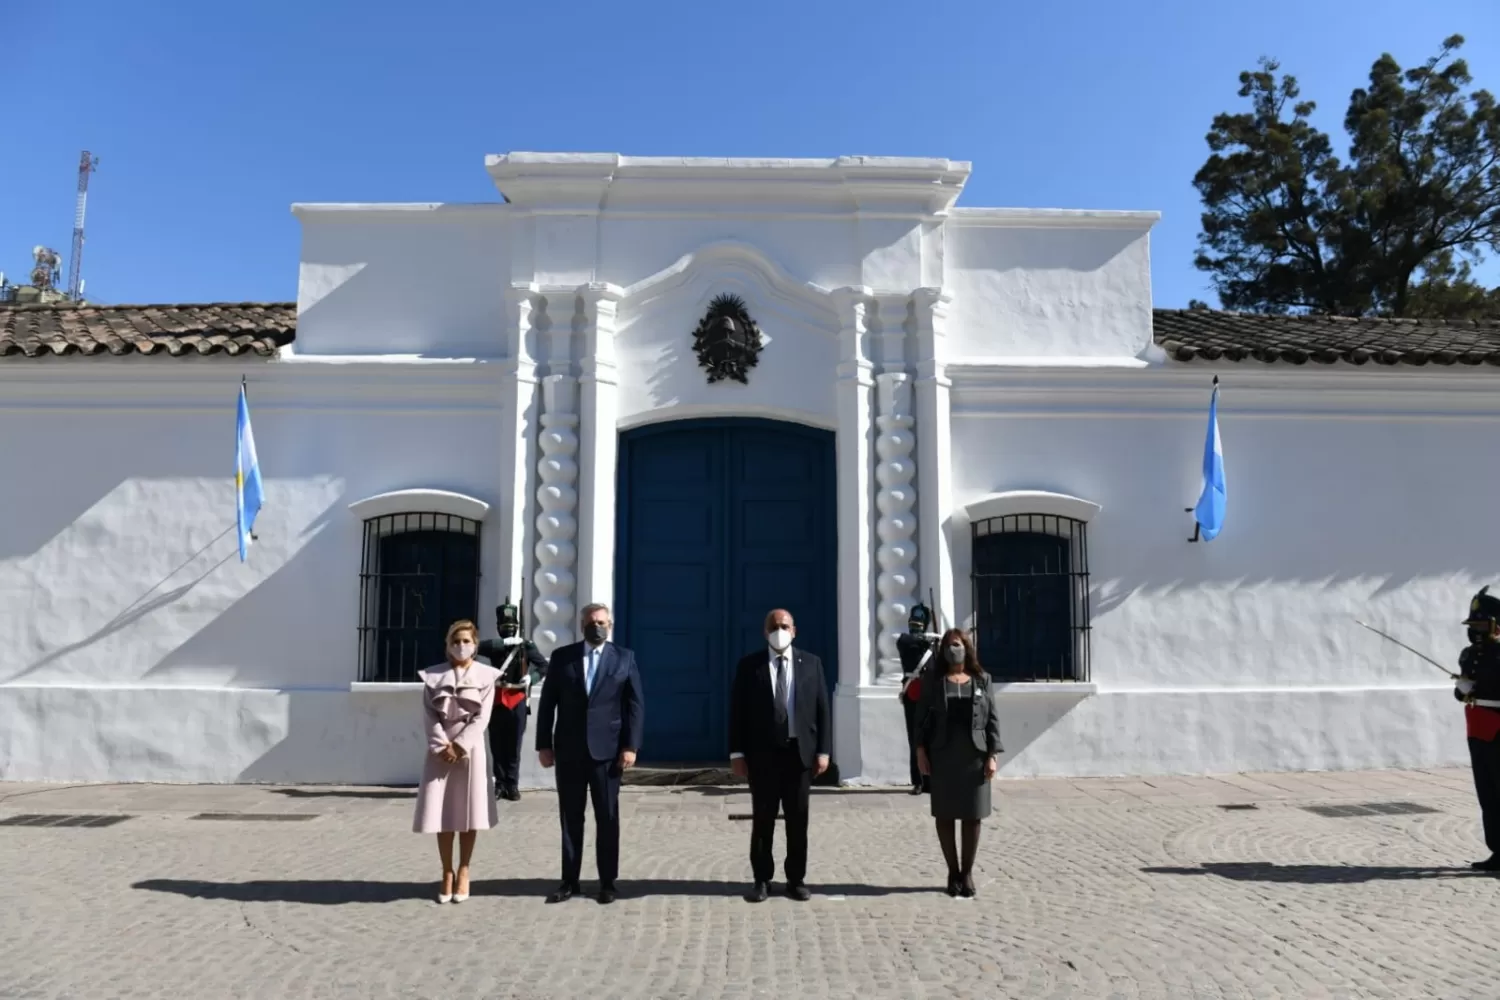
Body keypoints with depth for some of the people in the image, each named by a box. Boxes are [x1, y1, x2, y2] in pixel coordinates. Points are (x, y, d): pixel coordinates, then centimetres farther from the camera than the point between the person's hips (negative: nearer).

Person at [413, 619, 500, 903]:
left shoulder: (485, 675, 1)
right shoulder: (433, 675, 5)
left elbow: (482, 717, -5)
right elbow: (429, 715, -1)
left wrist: (460, 745, -13)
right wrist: (443, 746, -13)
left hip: (470, 747, -1)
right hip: (440, 748, 1)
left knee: (468, 812, 2)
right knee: (442, 813, 2)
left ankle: (463, 873, 14)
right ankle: (447, 873, 14)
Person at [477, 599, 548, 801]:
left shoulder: (527, 646, 2)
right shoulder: (496, 646, 7)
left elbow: (544, 666, 1)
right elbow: (480, 647, -14)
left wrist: (531, 678, -17)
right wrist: (505, 642, -20)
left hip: (518, 701, -2)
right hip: (497, 700, 2)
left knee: (514, 746, 2)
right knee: (497, 746, 5)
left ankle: (512, 785, 10)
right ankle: (500, 784, 14)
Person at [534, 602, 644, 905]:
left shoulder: (624, 658, 3)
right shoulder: (561, 656, 5)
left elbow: (635, 705, 0)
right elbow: (547, 703, 5)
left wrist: (630, 746, -8)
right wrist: (544, 744, -1)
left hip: (607, 749, -1)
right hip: (569, 750, 1)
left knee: (608, 818, 5)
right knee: (570, 817, 8)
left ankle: (607, 882, 15)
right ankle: (569, 881, 17)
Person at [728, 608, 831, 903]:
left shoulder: (811, 663, 5)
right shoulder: (749, 665, 1)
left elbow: (822, 709, 4)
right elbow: (737, 711, 0)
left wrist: (823, 750, -2)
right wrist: (737, 752, -6)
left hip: (799, 750, 1)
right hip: (763, 751, -1)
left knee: (798, 819, 8)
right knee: (762, 819, 6)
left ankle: (796, 880, 19)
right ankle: (762, 880, 17)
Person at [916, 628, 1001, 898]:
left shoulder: (981, 680, 6)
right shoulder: (933, 681, 5)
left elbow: (992, 719, 4)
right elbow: (923, 717, 3)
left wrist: (993, 755, -4)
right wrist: (920, 749, -6)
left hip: (975, 755, 0)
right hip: (942, 755, 0)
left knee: (972, 815, 4)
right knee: (945, 814, 4)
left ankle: (967, 872, 16)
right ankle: (953, 872, 16)